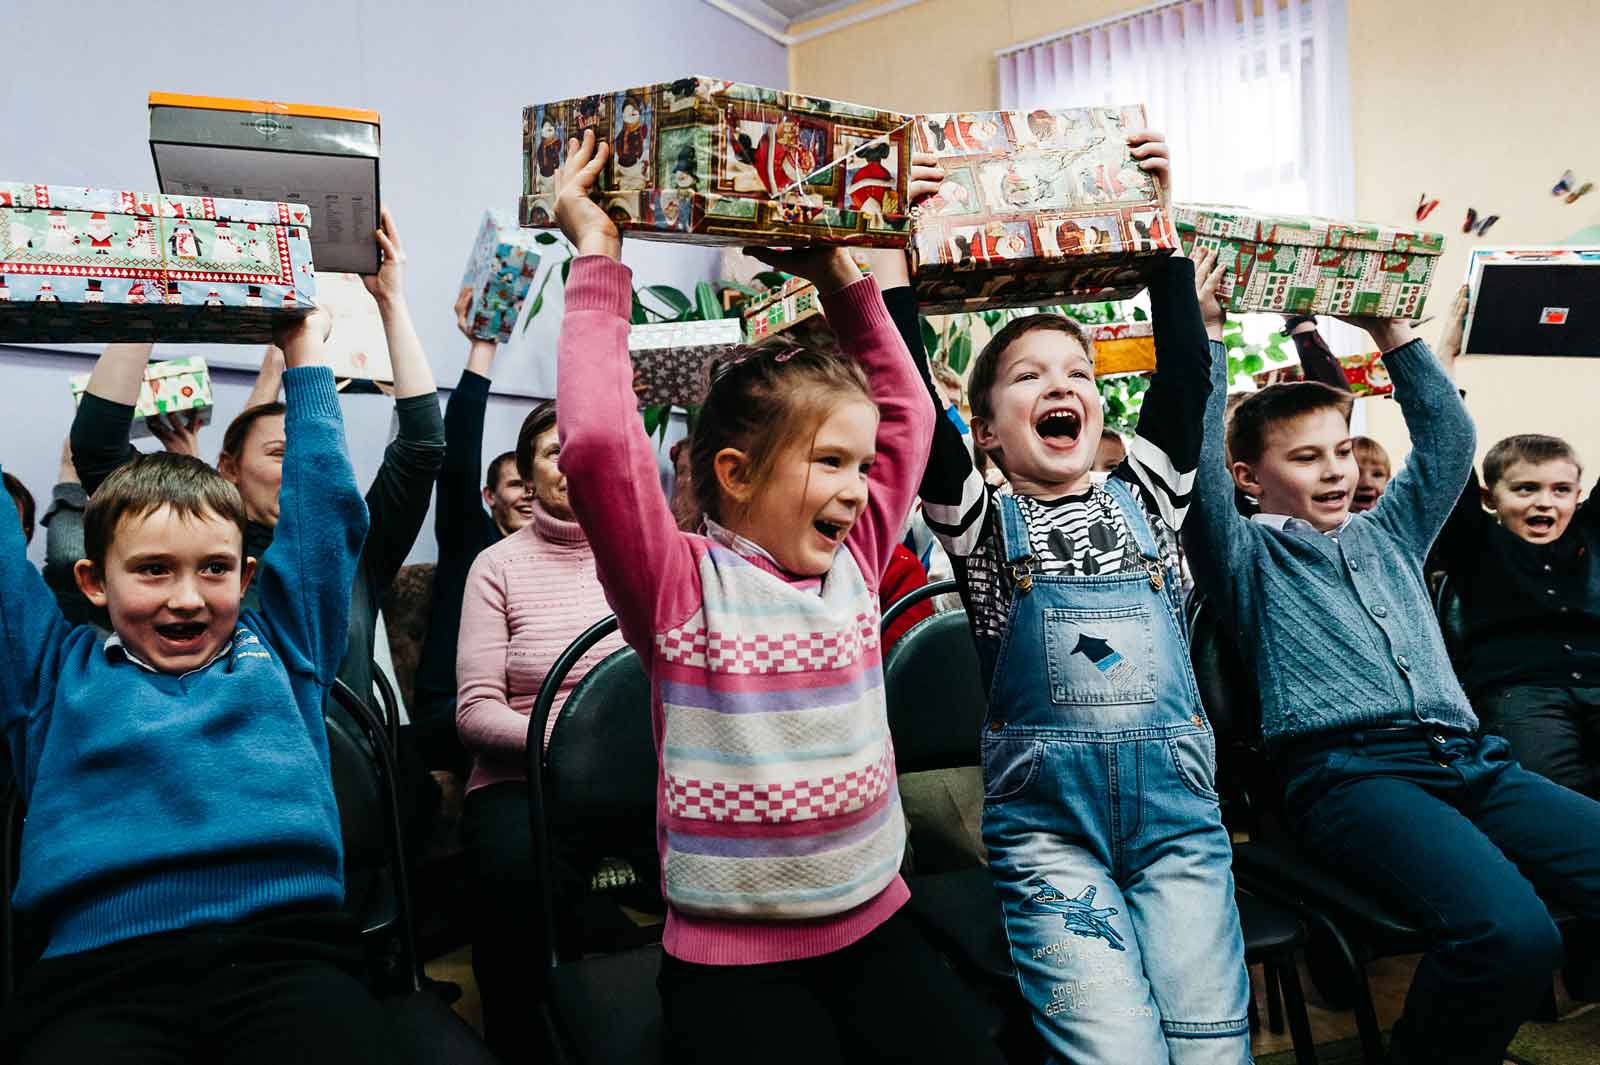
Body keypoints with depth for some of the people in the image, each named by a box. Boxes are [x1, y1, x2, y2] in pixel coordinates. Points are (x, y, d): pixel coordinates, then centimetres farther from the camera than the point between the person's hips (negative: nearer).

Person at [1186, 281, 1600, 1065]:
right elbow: (1196, 464, -5)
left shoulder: (1388, 535, 28)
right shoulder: (1246, 556, 10)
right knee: (1511, 935, -30)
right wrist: (1208, 333, -4)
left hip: (1471, 761, 6)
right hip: (1350, 772, -6)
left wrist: (1391, 334, 19)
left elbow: (1449, 439, 25)